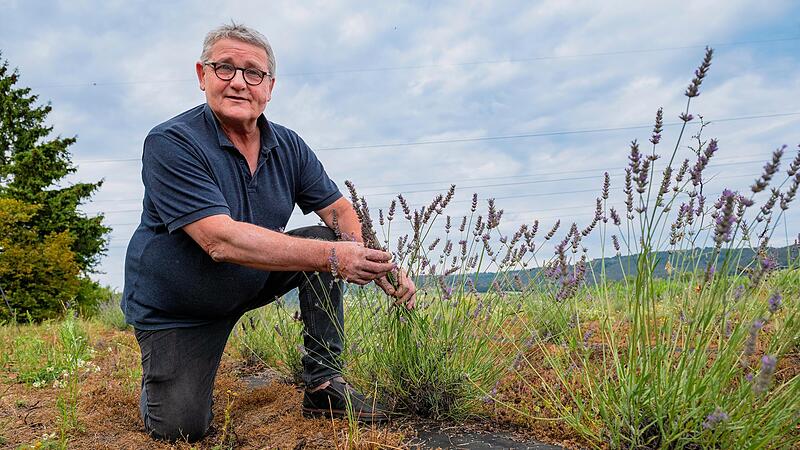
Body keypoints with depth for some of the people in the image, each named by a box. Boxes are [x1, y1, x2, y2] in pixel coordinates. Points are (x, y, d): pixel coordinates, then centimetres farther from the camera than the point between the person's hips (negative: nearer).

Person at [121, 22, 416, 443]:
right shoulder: (170, 144, -24)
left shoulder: (288, 147, -6)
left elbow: (341, 212, -6)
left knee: (324, 239, -14)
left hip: (253, 281, 5)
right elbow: (221, 241, -35)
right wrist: (331, 256, -41)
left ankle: (323, 384, -6)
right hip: (175, 309, -4)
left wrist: (381, 266, -27)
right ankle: (159, 373, 26)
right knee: (181, 428, -11)